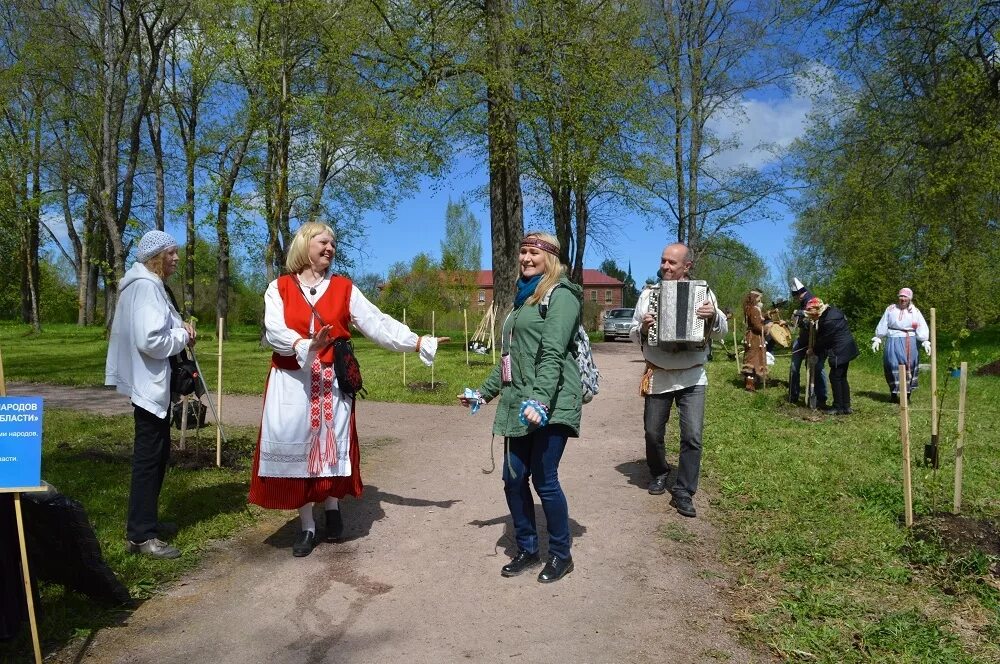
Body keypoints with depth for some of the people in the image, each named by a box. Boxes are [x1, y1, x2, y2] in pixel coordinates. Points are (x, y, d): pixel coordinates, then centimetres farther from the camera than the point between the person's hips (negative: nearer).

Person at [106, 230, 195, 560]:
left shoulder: (146, 283, 15)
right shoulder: (147, 286, -18)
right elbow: (150, 340, -27)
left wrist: (179, 328, 5)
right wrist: (182, 337, -11)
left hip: (153, 381, 11)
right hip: (150, 382, -11)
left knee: (157, 453, 17)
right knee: (149, 456, -6)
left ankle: (145, 521, 28)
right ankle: (140, 534, 0)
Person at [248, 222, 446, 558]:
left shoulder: (343, 288, 7)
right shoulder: (279, 288, 4)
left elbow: (377, 323, 1)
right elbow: (273, 331, -9)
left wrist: (418, 343, -8)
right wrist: (304, 346, -28)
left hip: (332, 382, 1)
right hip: (292, 381, 0)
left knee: (331, 445, 0)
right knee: (295, 446, 0)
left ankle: (332, 506, 25)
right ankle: (307, 525, 13)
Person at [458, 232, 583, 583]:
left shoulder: (560, 295, -5)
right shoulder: (524, 297, 22)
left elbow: (552, 353, -19)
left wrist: (540, 399, -29)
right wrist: (483, 392, 28)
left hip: (549, 405, -8)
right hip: (518, 405, 8)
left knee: (544, 480, -3)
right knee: (513, 480, 8)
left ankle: (561, 555, 16)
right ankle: (527, 550, 25)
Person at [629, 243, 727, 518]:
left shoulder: (703, 292, 2)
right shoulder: (648, 294, 5)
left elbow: (722, 332, 3)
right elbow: (633, 333, 10)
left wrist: (713, 316, -19)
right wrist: (643, 328, -13)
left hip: (692, 377, -2)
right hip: (657, 377, 2)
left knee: (692, 435, -9)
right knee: (653, 432, 10)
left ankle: (683, 492, 3)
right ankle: (659, 473, 36)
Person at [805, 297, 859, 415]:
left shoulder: (828, 321, -24)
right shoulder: (833, 310, 5)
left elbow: (823, 340, -14)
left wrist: (814, 350, 2)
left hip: (840, 351, -10)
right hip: (847, 348, 10)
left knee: (835, 377, -1)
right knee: (842, 377, 14)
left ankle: (838, 407, 5)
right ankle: (846, 407, 20)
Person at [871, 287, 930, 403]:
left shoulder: (915, 312, 6)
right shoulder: (890, 309, 6)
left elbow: (922, 328, 4)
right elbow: (882, 326, 8)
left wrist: (926, 342, -4)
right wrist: (877, 339, 4)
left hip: (909, 343, 0)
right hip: (893, 342, 0)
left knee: (909, 366, -1)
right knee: (893, 367, -3)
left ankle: (907, 392, 11)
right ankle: (894, 393, 8)